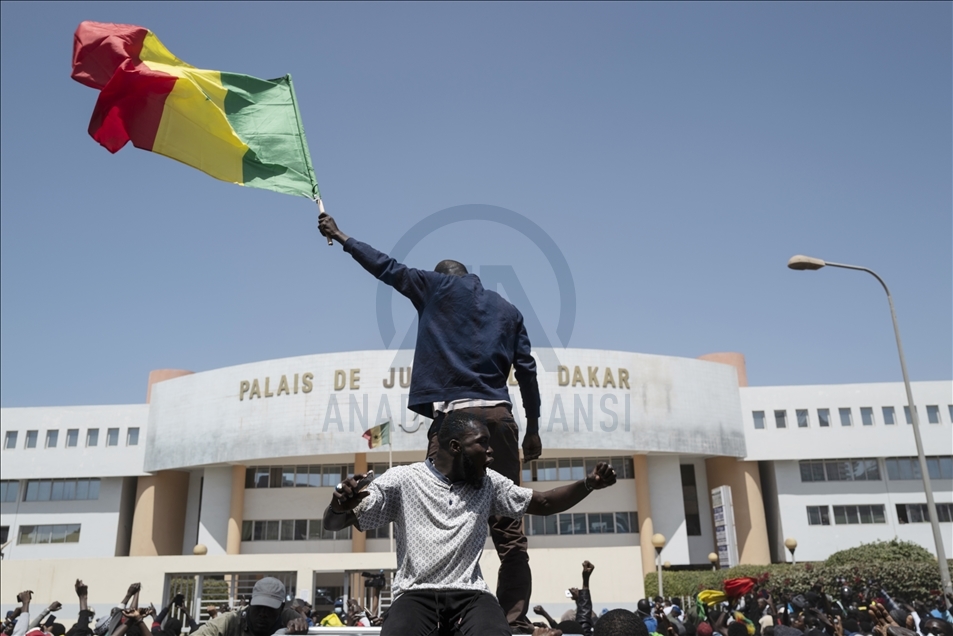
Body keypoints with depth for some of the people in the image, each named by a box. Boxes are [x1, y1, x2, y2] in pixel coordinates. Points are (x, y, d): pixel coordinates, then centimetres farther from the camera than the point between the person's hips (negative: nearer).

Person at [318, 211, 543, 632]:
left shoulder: (438, 286, 13)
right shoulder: (507, 310, 22)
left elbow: (386, 268, 19)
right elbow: (526, 371, 16)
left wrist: (341, 238, 32)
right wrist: (533, 428, 20)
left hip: (454, 415, -4)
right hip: (498, 415, 4)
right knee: (508, 526, 3)